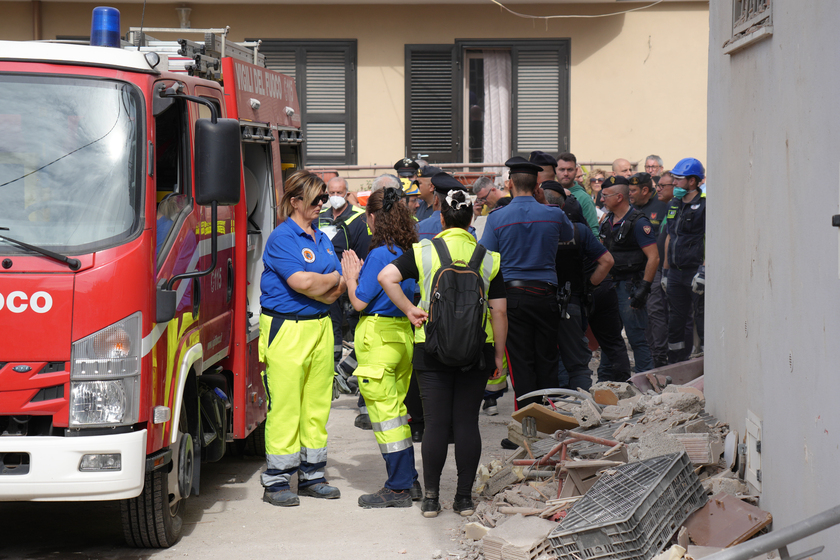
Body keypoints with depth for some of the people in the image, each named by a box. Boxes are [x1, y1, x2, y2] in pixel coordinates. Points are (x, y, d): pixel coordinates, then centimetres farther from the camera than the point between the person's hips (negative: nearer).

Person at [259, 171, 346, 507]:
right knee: (284, 407, -6)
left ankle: (311, 475, 17)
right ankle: (276, 481, 0)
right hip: (285, 328, -7)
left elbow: (339, 287, 10)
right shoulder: (281, 238, -8)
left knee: (318, 404, 9)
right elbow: (302, 281, -19)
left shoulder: (322, 239, 16)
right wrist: (333, 280, -3)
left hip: (320, 326, 7)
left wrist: (320, 288, -10)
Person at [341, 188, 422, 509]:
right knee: (396, 410, 16)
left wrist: (351, 276, 5)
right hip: (403, 333, 8)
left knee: (384, 413, -2)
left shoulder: (380, 254, -16)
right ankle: (409, 482, 20)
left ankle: (398, 488, 0)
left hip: (379, 334, -8)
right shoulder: (409, 251, 8)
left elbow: (359, 302, -12)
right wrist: (361, 272, 19)